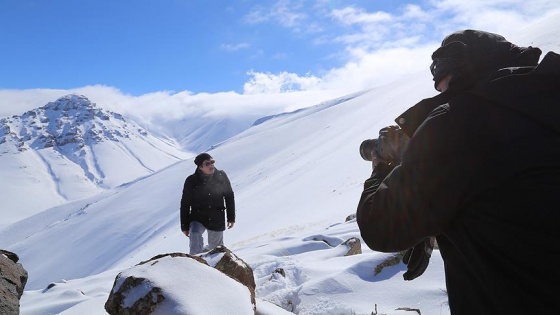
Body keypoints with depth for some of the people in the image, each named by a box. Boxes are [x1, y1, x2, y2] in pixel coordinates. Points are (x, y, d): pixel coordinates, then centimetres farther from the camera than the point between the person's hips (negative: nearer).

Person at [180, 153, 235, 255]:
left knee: (216, 249, 14)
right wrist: (184, 226, 0)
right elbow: (185, 204, -2)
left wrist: (231, 217, 7)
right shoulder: (191, 181, -10)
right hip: (197, 218, -1)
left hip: (217, 220, 2)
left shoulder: (221, 176, -6)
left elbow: (229, 196, 6)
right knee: (195, 236, -30)